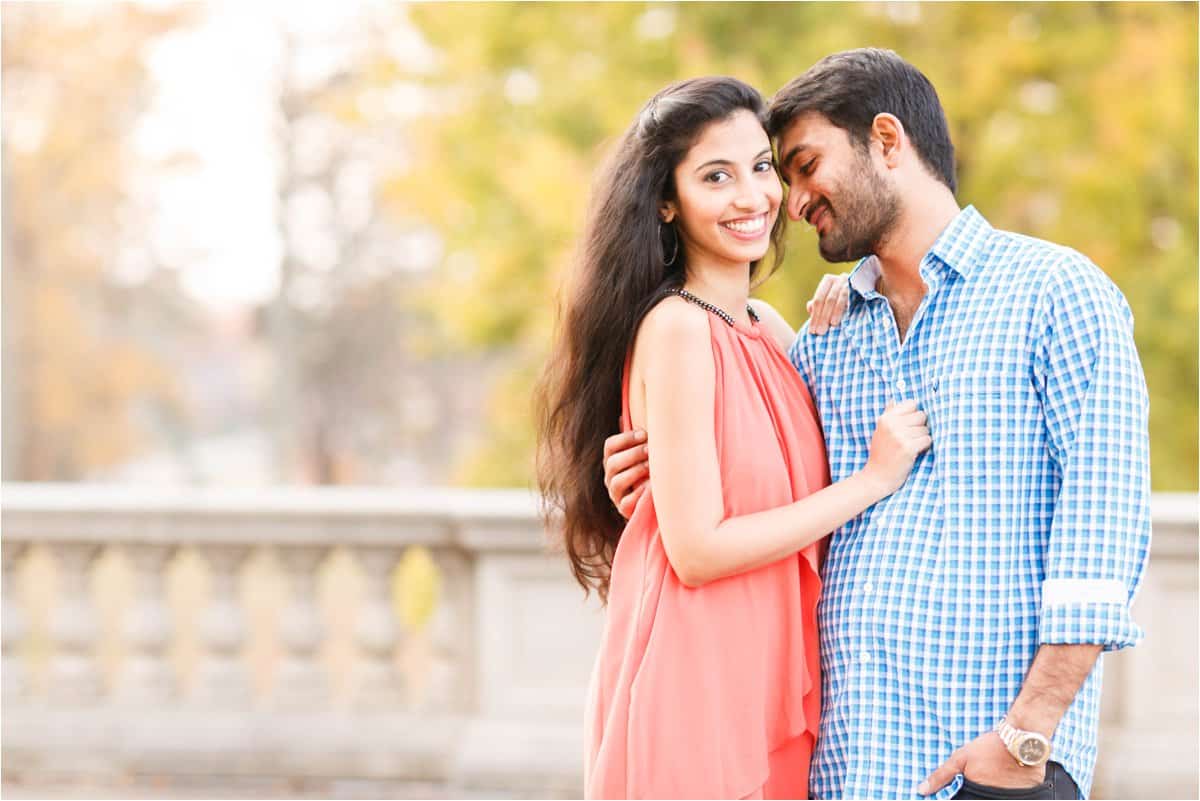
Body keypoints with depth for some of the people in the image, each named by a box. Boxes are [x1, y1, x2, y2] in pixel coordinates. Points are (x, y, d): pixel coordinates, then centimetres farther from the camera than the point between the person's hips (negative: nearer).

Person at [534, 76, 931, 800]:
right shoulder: (677, 328, -14)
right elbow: (696, 549, -18)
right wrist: (873, 480, -12)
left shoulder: (767, 333, 11)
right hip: (695, 683, -8)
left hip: (765, 681, 8)